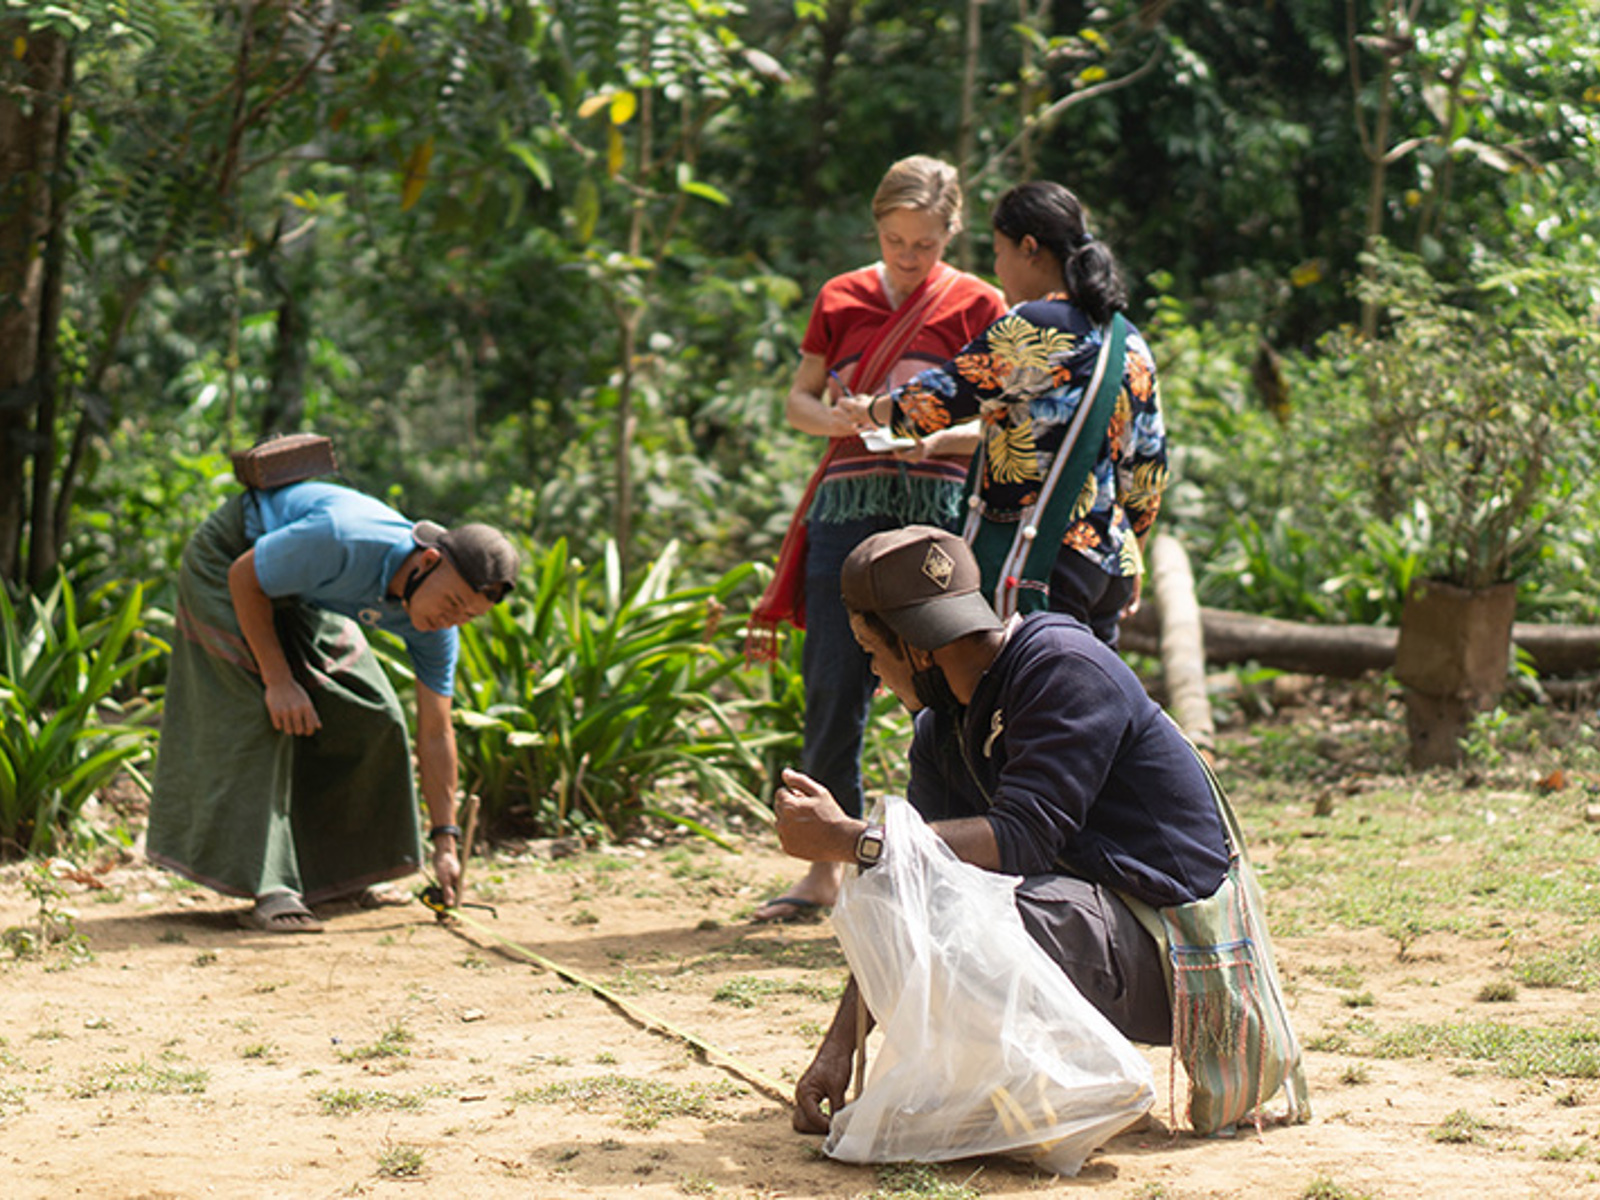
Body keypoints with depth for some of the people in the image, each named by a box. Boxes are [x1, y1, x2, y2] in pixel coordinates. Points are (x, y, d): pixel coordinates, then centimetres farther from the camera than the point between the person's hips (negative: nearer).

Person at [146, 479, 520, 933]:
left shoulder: (434, 628, -20)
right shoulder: (344, 543, -42)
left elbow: (435, 733, -11)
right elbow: (243, 577, -27)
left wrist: (446, 843, -11)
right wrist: (278, 679, -28)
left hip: (301, 595, 7)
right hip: (230, 559, -7)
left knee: (372, 716, 1)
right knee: (260, 716, -20)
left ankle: (340, 876, 15)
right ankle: (267, 892, -23)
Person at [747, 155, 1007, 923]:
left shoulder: (976, 306, 4)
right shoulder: (842, 299, 12)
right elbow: (797, 401, 15)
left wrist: (941, 437, -17)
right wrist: (842, 419, -7)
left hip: (939, 513, -2)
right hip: (848, 508, 2)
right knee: (832, 690, 1)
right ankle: (827, 866, 9)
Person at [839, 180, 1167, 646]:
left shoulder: (1033, 329, -12)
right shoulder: (1132, 345, 13)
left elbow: (937, 400, -6)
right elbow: (1150, 468, 18)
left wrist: (867, 410, 14)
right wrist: (1131, 560, 29)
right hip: (1112, 561, 9)